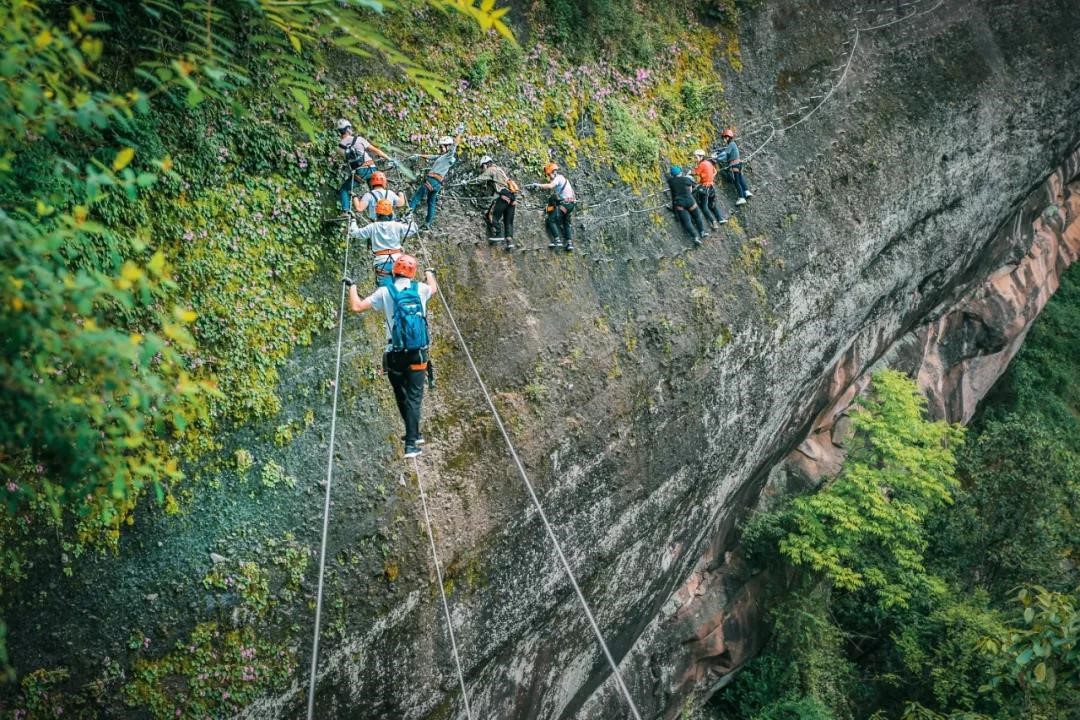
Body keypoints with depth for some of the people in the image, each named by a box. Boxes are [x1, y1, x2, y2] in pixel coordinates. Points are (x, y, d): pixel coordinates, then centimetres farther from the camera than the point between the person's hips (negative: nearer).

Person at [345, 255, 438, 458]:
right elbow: (434, 288, 28)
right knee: (414, 397, 0)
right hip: (418, 354, 0)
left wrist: (352, 286, 16)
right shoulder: (421, 289, 3)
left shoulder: (385, 292, -4)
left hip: (395, 356, 0)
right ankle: (411, 443, -7)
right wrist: (429, 273, 50)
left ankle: (414, 435, 29)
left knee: (402, 397, 17)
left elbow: (356, 307, -2)